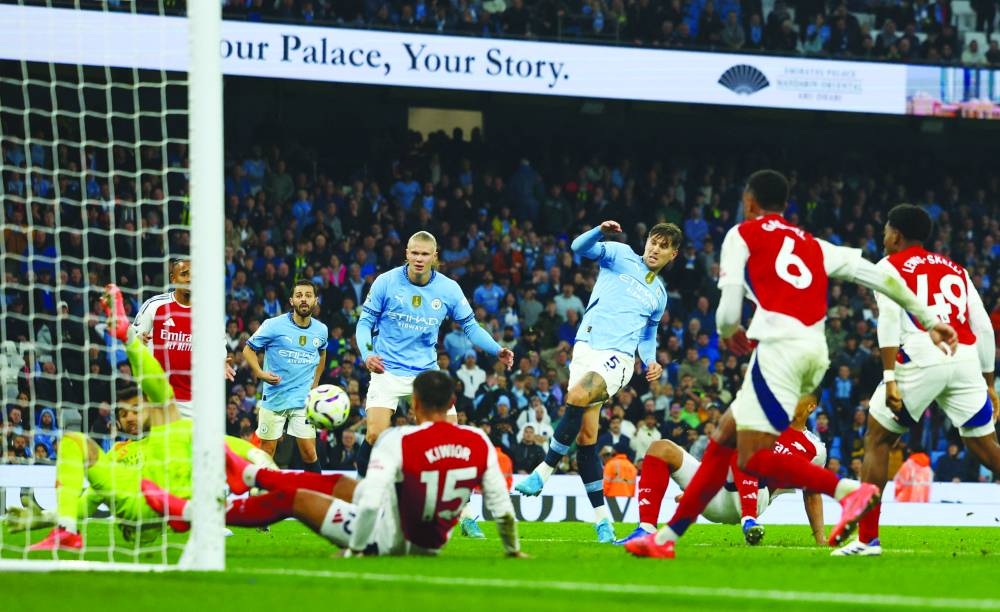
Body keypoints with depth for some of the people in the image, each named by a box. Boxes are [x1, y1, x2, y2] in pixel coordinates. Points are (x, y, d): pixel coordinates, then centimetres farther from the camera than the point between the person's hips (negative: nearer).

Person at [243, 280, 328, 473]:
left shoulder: (321, 330, 3)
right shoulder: (274, 325, -9)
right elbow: (248, 350, -3)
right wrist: (260, 373, -19)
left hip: (304, 400, 2)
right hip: (274, 397, -2)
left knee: (309, 453, -4)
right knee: (266, 451, 3)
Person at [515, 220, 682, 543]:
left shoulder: (659, 294, 21)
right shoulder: (621, 255, 13)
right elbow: (581, 247, -2)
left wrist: (650, 361, 11)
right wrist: (600, 232, -22)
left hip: (618, 357, 0)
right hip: (587, 346, 0)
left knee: (577, 397, -31)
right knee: (585, 436, -5)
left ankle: (544, 471, -20)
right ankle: (602, 521, 2)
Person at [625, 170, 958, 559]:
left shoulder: (742, 235, 10)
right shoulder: (813, 246, 25)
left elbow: (729, 311, 2)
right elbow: (880, 277, 21)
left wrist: (728, 333, 25)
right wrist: (929, 320, 27)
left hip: (779, 348, -7)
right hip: (815, 354, 7)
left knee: (753, 459, -11)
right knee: (724, 439, 16)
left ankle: (848, 490, -29)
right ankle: (667, 537, 17)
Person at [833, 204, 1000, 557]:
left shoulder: (891, 266, 11)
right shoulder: (955, 270, 25)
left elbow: (889, 318, -6)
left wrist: (890, 378, -12)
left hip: (922, 359, -4)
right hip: (966, 359, 4)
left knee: (877, 440, 9)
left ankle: (867, 538, 4)